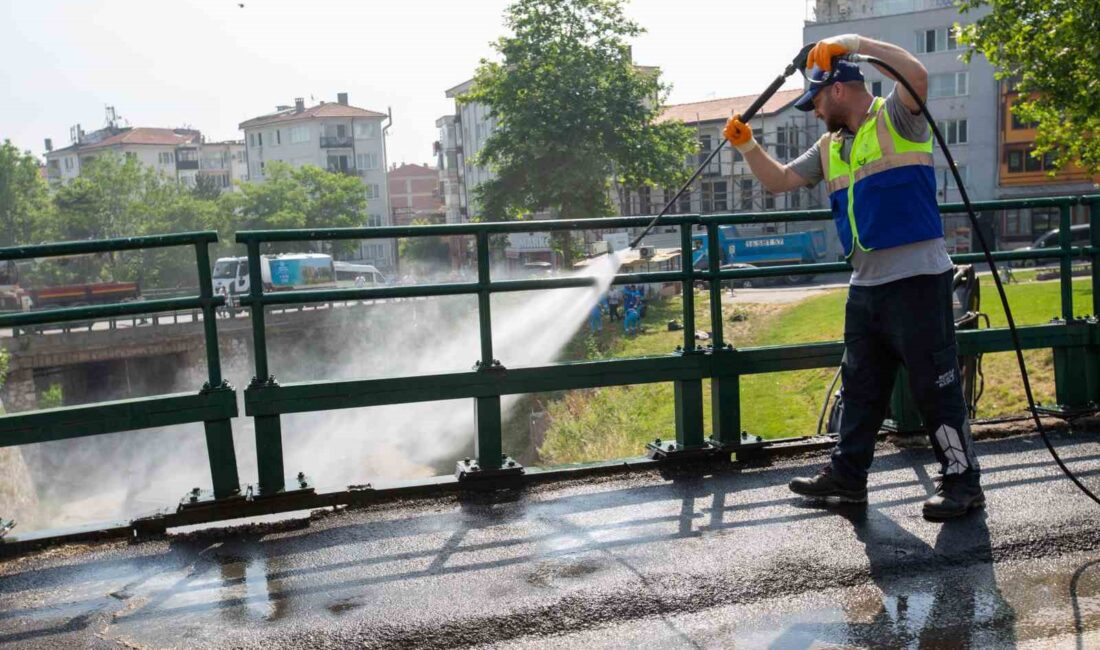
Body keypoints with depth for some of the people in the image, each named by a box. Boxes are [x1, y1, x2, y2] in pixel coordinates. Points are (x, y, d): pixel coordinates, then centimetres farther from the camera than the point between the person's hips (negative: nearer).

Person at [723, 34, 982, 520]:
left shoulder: (895, 118, -5)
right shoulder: (830, 147, 18)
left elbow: (917, 75, -25)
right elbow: (780, 180, 19)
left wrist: (856, 43, -21)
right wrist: (747, 146, 5)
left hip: (917, 278, -8)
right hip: (865, 283, 8)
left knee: (935, 384, -2)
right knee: (860, 387, 14)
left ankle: (961, 481, 10)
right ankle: (847, 475, 25)